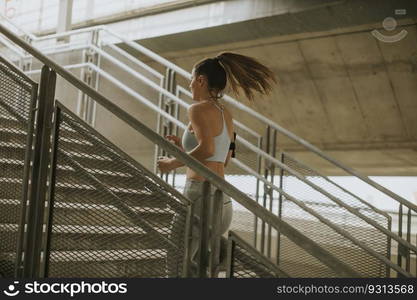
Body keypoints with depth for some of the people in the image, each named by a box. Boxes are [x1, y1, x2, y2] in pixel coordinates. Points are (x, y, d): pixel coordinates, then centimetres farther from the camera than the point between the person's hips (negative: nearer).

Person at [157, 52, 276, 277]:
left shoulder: (199, 109, -8)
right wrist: (184, 145, 28)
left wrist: (173, 163, -10)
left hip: (201, 197, -8)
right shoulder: (226, 114, 17)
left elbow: (207, 149, -24)